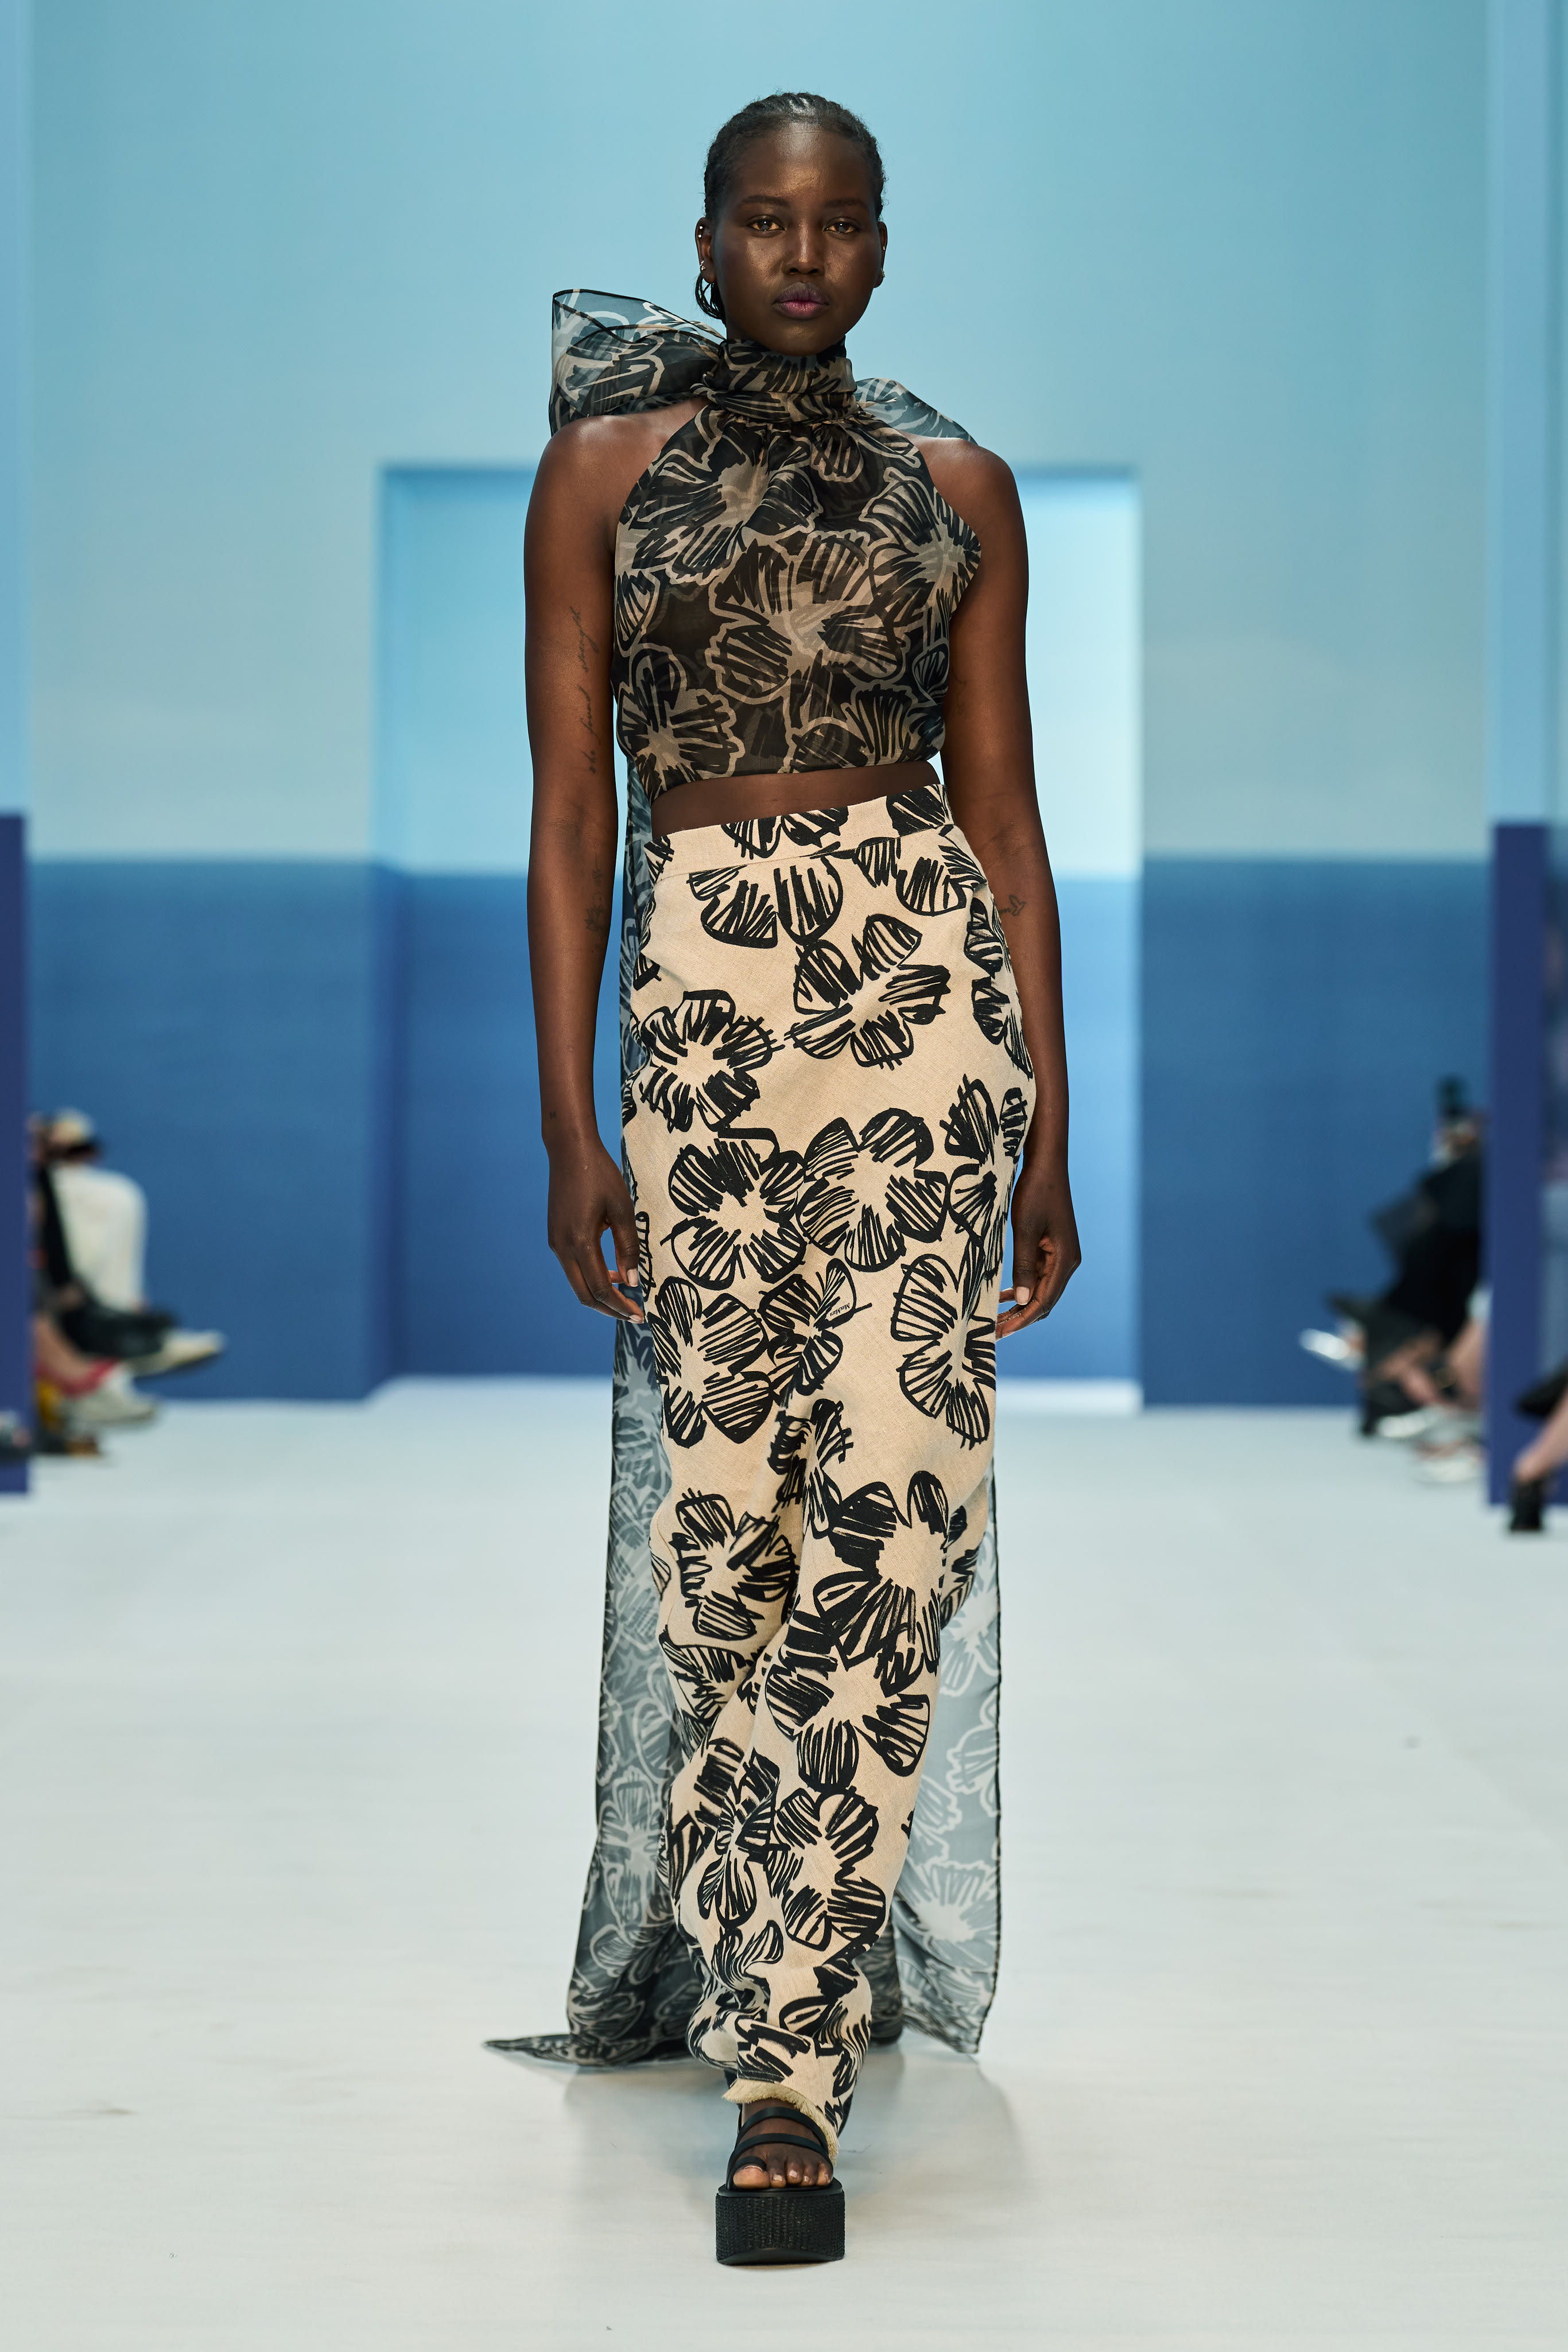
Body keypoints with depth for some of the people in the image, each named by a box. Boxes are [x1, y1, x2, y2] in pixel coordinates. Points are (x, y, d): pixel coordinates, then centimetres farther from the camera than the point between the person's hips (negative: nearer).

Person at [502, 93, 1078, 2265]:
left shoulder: (956, 484, 11)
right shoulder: (604, 468, 8)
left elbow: (1004, 805, 11)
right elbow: (569, 805, 4)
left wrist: (1050, 1126, 7)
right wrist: (567, 1124, -2)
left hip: (926, 975, 0)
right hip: (700, 987, 0)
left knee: (895, 1511, -11)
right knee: (723, 1513, 1)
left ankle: (781, 2055, -5)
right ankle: (789, 2006, 21)